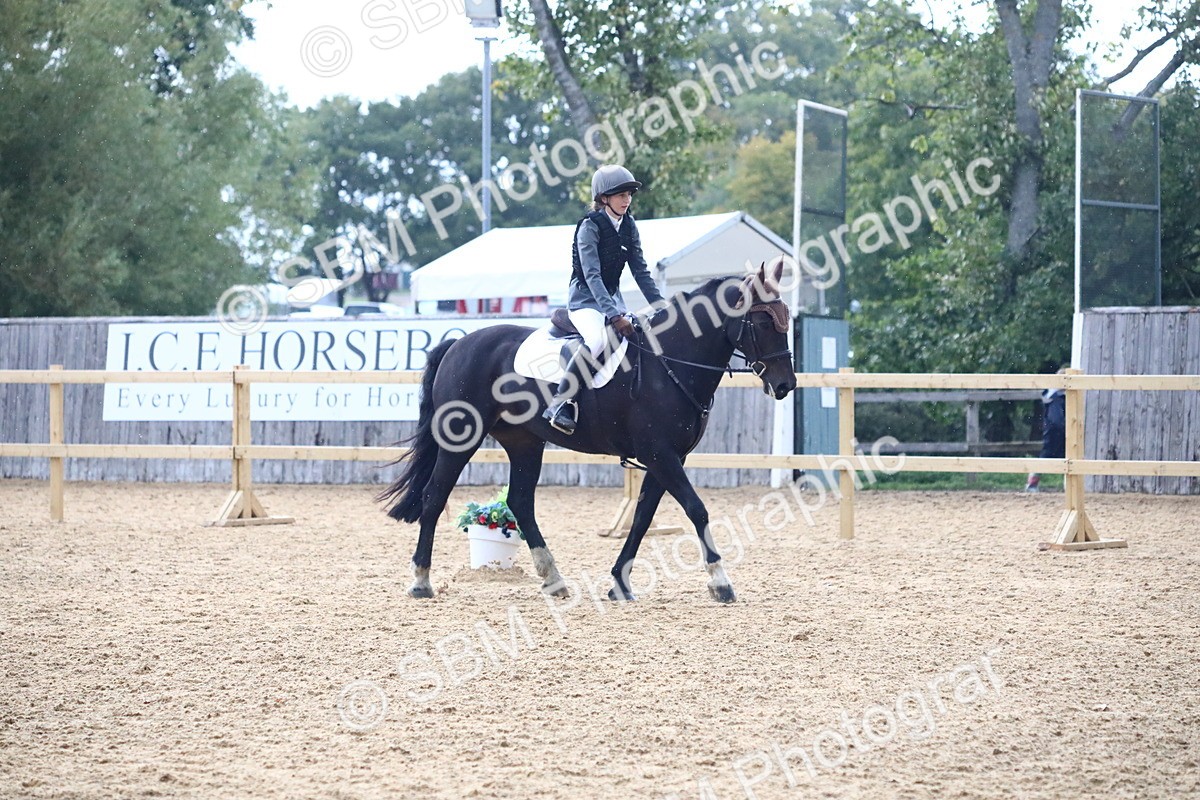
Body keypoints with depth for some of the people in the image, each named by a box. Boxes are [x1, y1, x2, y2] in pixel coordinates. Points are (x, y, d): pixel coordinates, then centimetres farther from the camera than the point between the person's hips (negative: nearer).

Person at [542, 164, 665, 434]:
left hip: (613, 298, 8)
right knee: (598, 338, -35)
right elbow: (592, 275, -24)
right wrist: (614, 316, -33)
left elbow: (640, 270, 8)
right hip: (585, 299, -8)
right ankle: (560, 404, -33)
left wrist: (660, 305, -4)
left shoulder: (629, 226, 6)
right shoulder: (590, 226, -15)